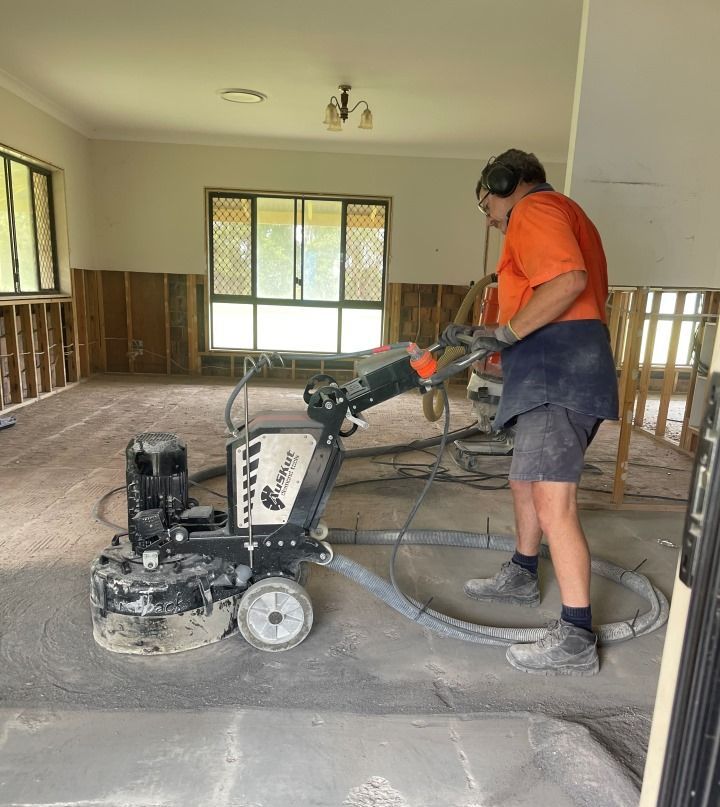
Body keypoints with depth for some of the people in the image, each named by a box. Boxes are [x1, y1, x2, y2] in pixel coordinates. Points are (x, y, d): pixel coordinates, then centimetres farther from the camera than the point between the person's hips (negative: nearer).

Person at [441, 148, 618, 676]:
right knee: (525, 480, 21)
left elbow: (569, 280, -22)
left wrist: (507, 333, -16)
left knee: (553, 502, -13)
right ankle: (521, 576, 37)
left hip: (558, 373, -11)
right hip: (559, 373, 11)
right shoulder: (562, 216, 30)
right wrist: (482, 336, 23)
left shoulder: (534, 208, -3)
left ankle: (576, 639, -6)